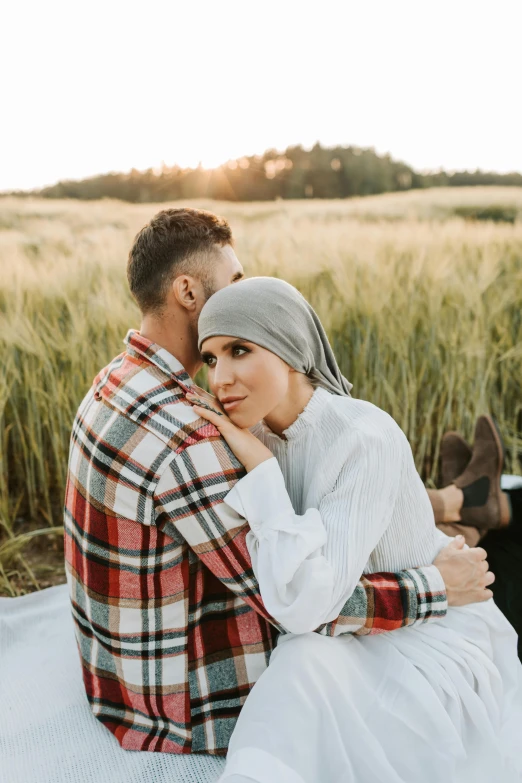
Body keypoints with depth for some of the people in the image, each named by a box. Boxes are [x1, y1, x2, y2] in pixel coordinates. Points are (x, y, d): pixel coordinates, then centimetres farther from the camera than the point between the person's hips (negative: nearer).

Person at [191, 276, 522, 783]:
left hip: (426, 640, -7)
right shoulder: (259, 433, -6)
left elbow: (306, 606, -32)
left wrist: (260, 468, -28)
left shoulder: (367, 440, -28)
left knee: (303, 670, -32)